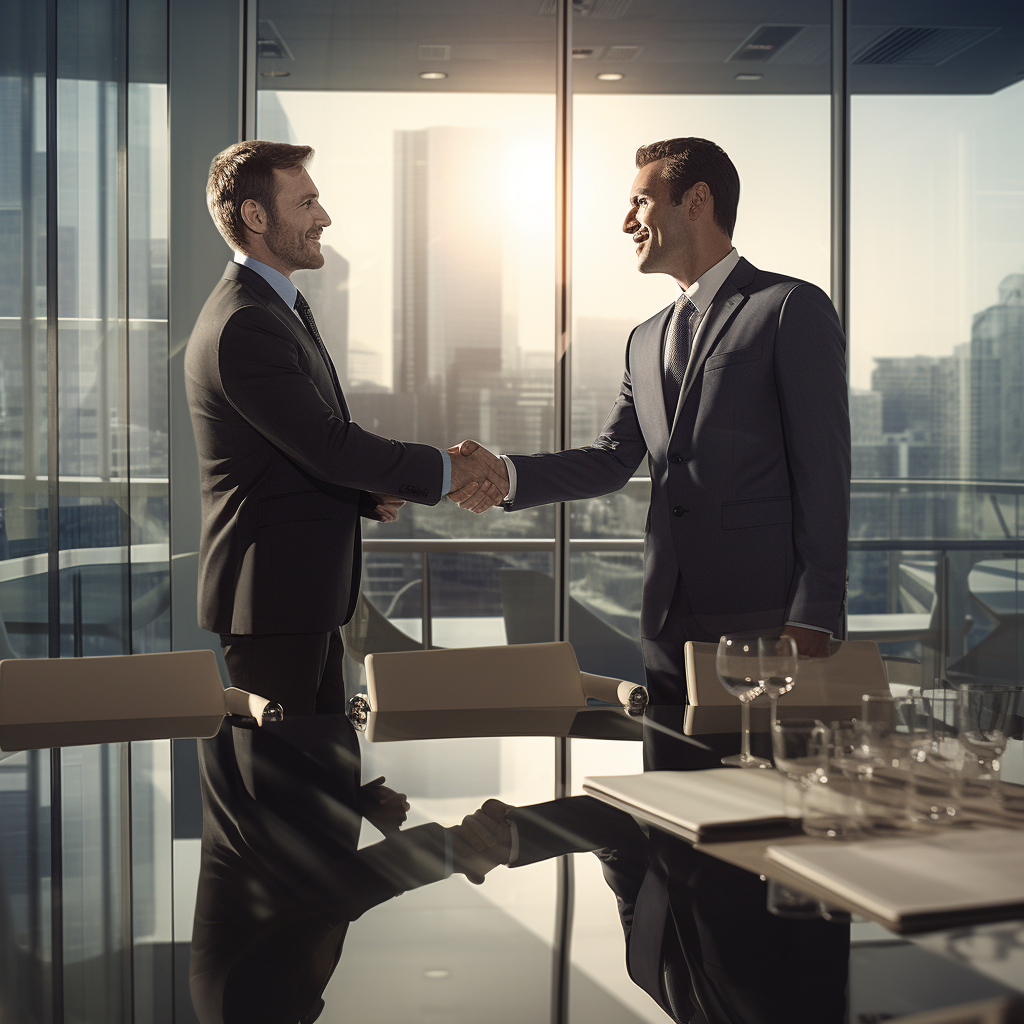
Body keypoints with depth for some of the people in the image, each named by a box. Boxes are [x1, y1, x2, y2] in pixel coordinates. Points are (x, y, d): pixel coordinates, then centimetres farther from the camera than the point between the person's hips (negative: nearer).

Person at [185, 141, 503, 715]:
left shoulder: (280, 308, 17)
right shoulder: (244, 324, -18)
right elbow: (326, 445, -21)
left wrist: (372, 495, 2)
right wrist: (445, 471, -12)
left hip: (307, 598, 10)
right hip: (271, 599, -10)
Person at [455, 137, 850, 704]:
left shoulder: (793, 308, -3)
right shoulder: (646, 341, 20)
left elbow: (823, 471, -9)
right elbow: (610, 460, 13)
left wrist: (812, 617, -14)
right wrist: (506, 473, -5)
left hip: (767, 617, -6)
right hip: (668, 624, 6)